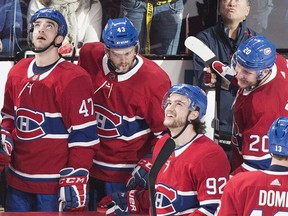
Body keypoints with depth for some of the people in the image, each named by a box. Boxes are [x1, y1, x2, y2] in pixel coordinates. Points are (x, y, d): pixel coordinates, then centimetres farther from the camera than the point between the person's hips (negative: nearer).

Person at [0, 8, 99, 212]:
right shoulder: (17, 72, 9)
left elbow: (83, 136, -13)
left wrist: (74, 181, -18)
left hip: (55, 185, -6)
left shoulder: (74, 79, -12)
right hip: (17, 181, 6)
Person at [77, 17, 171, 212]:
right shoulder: (89, 56, -8)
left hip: (128, 174, -4)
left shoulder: (155, 79, -20)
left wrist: (147, 165, -18)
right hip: (91, 167, 5)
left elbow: (165, 132, -12)